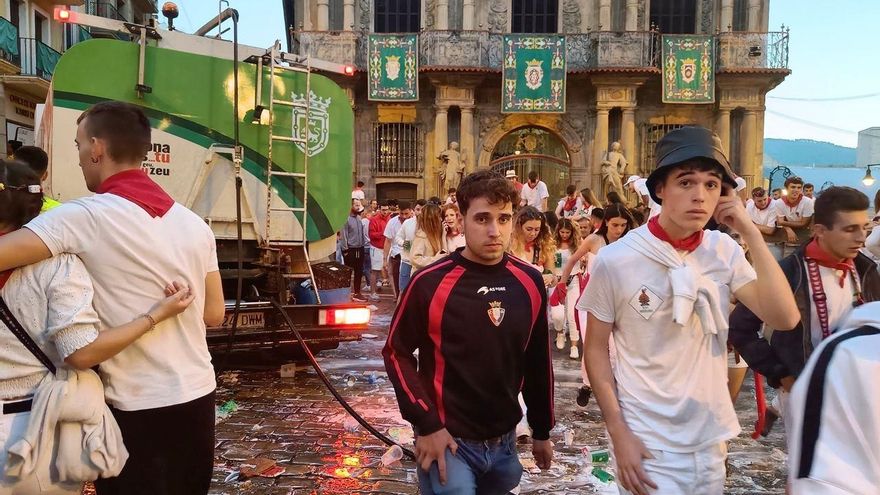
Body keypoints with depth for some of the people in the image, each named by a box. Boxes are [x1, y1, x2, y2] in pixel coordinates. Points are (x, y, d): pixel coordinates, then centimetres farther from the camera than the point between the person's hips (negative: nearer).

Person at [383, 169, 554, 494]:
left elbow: (538, 361, 7)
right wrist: (426, 425, -13)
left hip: (504, 442, 5)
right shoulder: (431, 283, -15)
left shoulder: (529, 283, -2)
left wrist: (542, 431, 12)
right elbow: (396, 353, -7)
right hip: (449, 441, -5)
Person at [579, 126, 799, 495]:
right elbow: (596, 350, -7)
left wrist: (751, 234, -14)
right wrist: (618, 433, -12)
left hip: (711, 437, 5)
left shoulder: (724, 251, -2)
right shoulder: (615, 260, -14)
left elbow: (784, 317, -12)